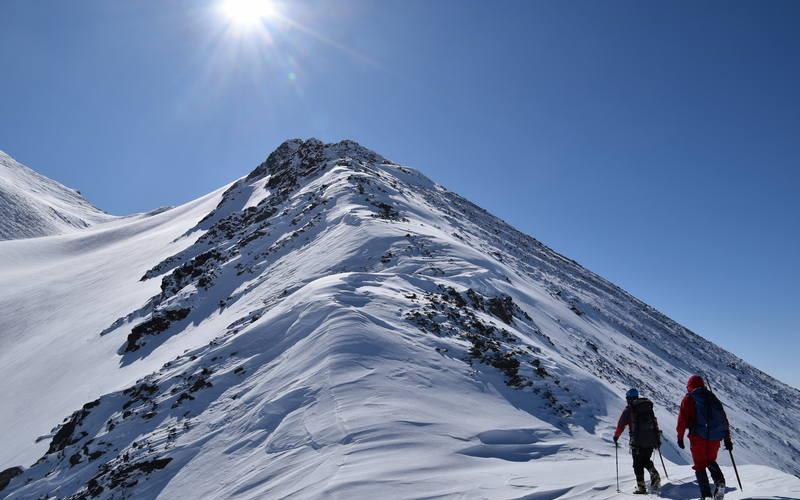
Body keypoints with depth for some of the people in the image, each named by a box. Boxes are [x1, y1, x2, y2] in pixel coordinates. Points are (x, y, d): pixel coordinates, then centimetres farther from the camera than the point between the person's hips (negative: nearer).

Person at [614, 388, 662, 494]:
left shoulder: (628, 409, -2)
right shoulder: (649, 407, 12)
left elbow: (621, 424, 0)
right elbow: (655, 423, 13)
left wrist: (616, 436, 15)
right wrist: (658, 439, 20)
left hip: (637, 441, -5)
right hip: (651, 441, 5)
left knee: (638, 464, 4)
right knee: (646, 460, 22)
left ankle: (641, 487, 0)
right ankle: (654, 475, -2)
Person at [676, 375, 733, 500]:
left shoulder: (689, 398, 1)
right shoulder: (712, 397, 15)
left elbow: (682, 419, -7)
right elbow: (724, 418, 14)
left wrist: (680, 437, 0)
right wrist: (727, 439, 19)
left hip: (698, 436, -5)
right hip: (715, 437, 5)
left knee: (700, 466, 6)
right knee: (711, 461, 25)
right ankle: (719, 481, 0)